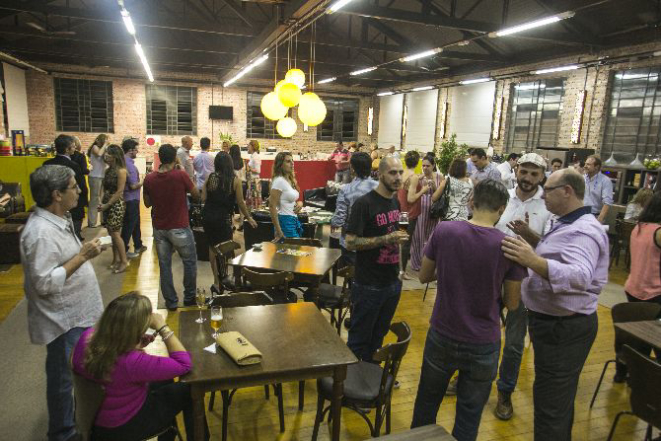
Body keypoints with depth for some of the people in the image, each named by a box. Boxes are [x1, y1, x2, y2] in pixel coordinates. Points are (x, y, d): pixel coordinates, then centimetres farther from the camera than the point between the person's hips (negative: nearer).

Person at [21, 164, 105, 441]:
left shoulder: (59, 220, 4)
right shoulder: (41, 233, -27)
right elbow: (45, 283, -28)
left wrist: (85, 252, 8)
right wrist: (82, 256, -27)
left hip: (76, 314, 10)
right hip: (64, 321, -10)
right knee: (64, 379, 10)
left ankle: (75, 418, 45)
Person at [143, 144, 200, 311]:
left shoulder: (149, 179, -4)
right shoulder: (181, 175, -15)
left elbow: (147, 203, 8)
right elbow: (196, 195, -2)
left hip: (159, 228, 3)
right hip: (179, 228, -3)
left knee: (164, 265, 12)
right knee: (190, 261, 15)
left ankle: (171, 301, 18)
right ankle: (189, 297, 23)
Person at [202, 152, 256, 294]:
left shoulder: (210, 178, -1)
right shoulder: (235, 181, -7)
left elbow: (203, 199, -2)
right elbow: (240, 203, -4)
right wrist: (249, 218, 9)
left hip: (208, 217, 3)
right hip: (223, 219, -3)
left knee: (212, 247, 15)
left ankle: (217, 281, 20)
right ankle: (220, 281, 7)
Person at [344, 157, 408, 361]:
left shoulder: (395, 202, 8)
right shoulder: (364, 203, -16)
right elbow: (350, 243, -20)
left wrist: (399, 266, 11)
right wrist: (386, 239, -24)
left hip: (392, 283, 7)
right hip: (368, 285, -7)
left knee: (378, 337, 20)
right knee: (360, 339, 8)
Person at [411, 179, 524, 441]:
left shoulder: (443, 231, -13)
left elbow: (424, 276, 1)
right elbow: (512, 303, -3)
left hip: (441, 336, 1)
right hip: (483, 345, -1)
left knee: (427, 403, 23)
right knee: (469, 416, 18)